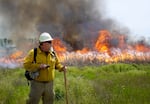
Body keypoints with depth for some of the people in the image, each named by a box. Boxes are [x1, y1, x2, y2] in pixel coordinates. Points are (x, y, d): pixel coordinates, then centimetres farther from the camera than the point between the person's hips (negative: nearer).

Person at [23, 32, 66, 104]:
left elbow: (57, 64, 18)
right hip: (37, 83, -4)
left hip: (49, 84, 5)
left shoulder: (53, 54, 4)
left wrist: (62, 68, -3)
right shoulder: (33, 52, -10)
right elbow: (26, 65, -15)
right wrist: (38, 66, -25)